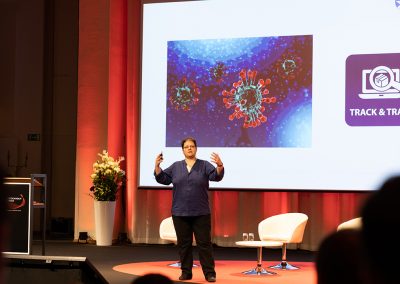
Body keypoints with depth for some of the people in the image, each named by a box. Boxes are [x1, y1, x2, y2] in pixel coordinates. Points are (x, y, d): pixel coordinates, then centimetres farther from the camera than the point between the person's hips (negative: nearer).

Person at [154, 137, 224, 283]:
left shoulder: (205, 165, 2)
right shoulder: (175, 166, 10)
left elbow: (216, 176, -11)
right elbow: (163, 178, 8)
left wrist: (220, 165, -31)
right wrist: (157, 166, -9)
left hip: (201, 213, -2)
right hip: (180, 213, 2)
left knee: (204, 243, -2)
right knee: (184, 243, 6)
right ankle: (186, 272, 14)